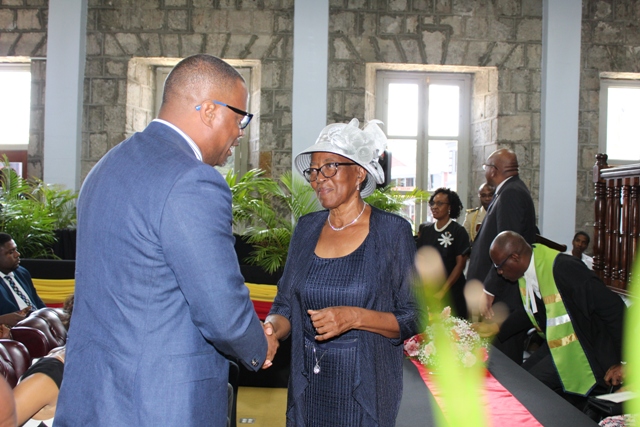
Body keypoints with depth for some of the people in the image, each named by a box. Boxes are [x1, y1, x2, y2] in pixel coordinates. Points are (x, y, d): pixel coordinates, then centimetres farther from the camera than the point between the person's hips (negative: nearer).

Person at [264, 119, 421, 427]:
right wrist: (272, 327, -14)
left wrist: (355, 317, -22)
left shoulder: (393, 231, -8)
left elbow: (414, 318, -8)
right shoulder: (306, 228, 4)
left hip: (364, 389, -4)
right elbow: (285, 304, 8)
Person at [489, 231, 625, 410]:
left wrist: (622, 363, -22)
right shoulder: (523, 272, -4)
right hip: (554, 344, 9)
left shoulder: (564, 269, -30)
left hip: (584, 351, -9)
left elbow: (614, 308, -25)